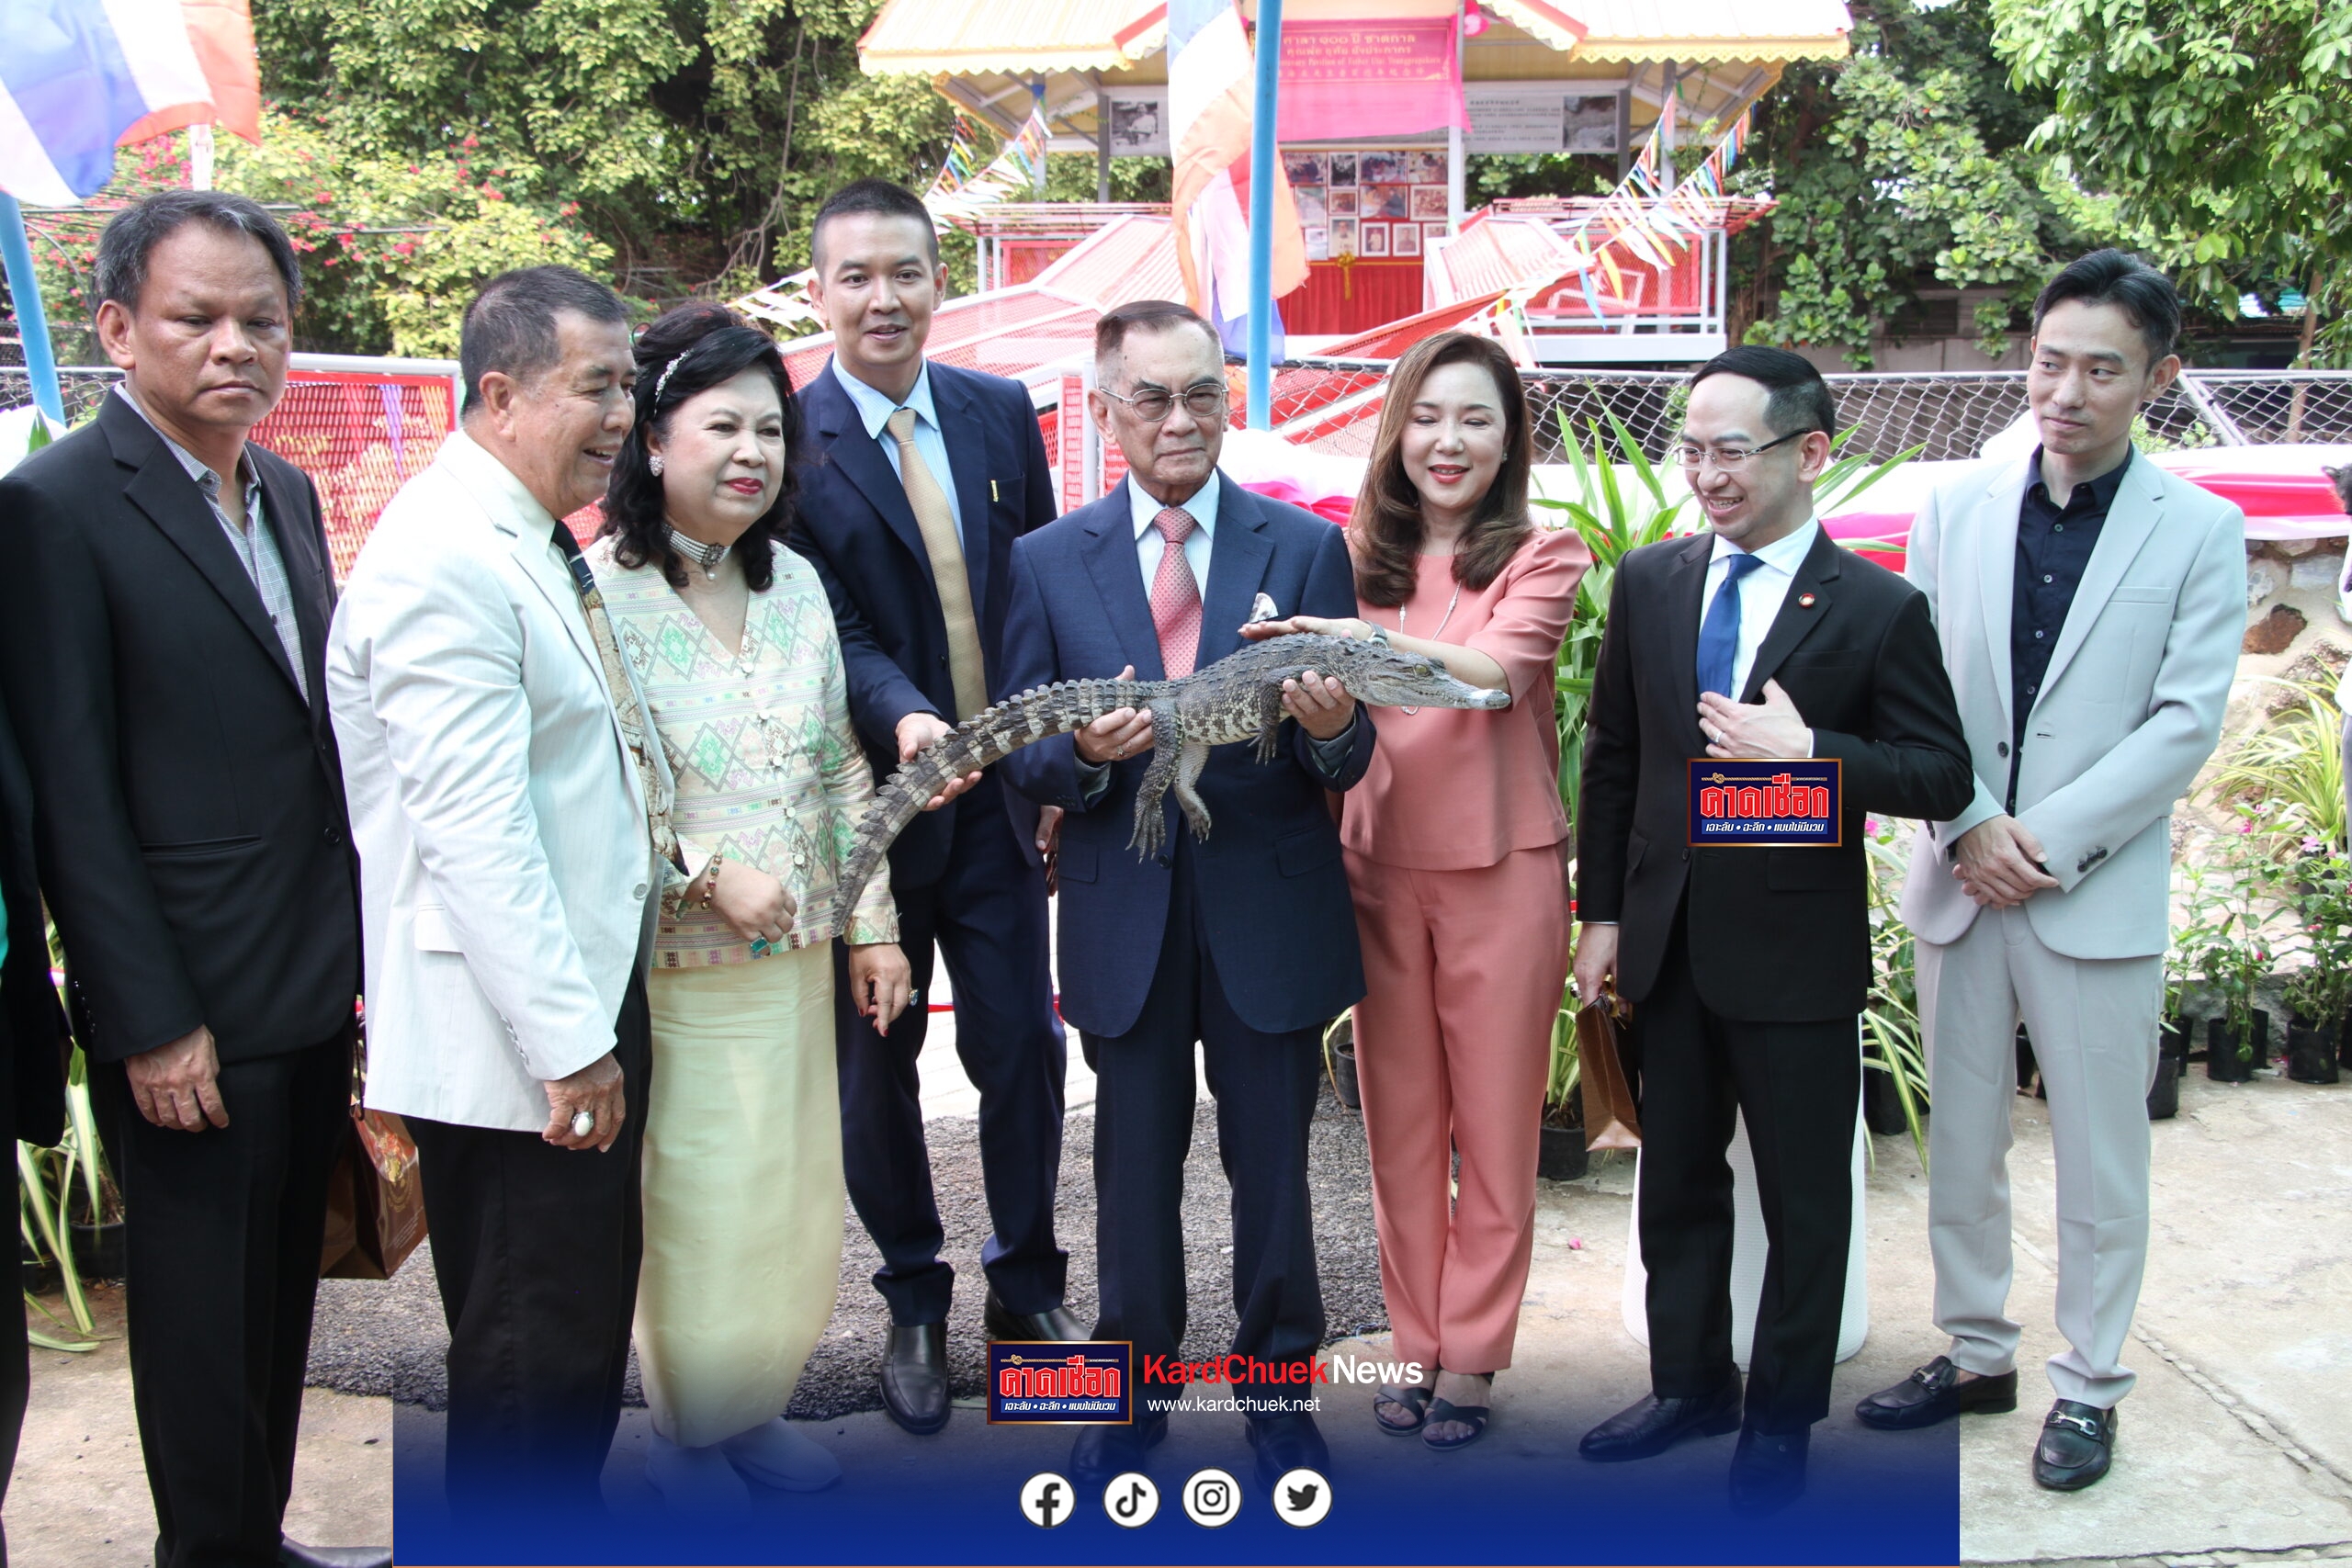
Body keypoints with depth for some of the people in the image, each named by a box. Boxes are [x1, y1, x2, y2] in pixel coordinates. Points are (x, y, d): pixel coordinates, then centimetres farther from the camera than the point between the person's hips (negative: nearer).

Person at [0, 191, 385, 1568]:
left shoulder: (287, 491, 10)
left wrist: (360, 951, 11)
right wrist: (151, 1021, -15)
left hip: (316, 988, 7)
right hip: (190, 1009, -7)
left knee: (283, 1296, 18)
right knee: (204, 1316, 9)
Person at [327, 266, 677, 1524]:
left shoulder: (536, 547, 13)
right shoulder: (447, 564, -19)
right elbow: (474, 831, -24)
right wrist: (569, 1042, -22)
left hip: (580, 1009, 10)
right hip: (509, 1040, -10)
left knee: (587, 1321, 21)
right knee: (533, 1346, 4)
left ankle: (568, 1520, 37)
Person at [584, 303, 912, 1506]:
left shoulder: (796, 582, 6)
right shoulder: (599, 591, -13)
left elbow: (842, 768, 10)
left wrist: (872, 924, 9)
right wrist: (709, 872, -19)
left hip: (796, 954, 6)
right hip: (673, 965, -6)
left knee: (794, 1196, 14)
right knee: (697, 1211, 5)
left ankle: (755, 1406, 35)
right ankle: (688, 1434, 28)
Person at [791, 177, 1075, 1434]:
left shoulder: (1000, 413, 5)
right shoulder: (787, 442, -8)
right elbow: (827, 628, -15)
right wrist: (903, 719, -33)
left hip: (996, 799, 3)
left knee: (1023, 1048, 8)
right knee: (877, 1061, 12)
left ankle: (1026, 1284, 29)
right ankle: (913, 1303, 31)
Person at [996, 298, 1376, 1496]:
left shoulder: (1306, 549, 0)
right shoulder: (1048, 562, 1)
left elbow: (1346, 762, -3)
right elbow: (1021, 760, 1)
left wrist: (1334, 727, -27)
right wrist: (1086, 751, -21)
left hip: (1270, 914, -1)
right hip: (1125, 918, 1)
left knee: (1273, 1169, 11)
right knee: (1134, 1169, 15)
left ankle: (1277, 1387, 32)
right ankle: (1133, 1386, 34)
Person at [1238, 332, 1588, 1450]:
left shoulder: (1541, 557, -1)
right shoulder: (1357, 560, 7)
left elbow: (1500, 670, -21)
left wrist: (1365, 638, -35)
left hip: (1499, 869, -2)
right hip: (1379, 868, 3)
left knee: (1494, 1127, 7)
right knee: (1399, 1123, 11)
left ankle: (1470, 1358, 19)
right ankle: (1416, 1343, 24)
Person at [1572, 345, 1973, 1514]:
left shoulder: (1879, 608, -8)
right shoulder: (1648, 582, 4)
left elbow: (1942, 778, -9)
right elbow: (1613, 756, 8)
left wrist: (1806, 751, -24)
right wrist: (1602, 912, 5)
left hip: (1797, 952, -4)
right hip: (1668, 944, 4)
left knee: (1804, 1198, 10)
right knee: (1676, 1180, 18)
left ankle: (1781, 1416, 29)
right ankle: (1690, 1384, 37)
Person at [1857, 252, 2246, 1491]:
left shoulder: (2201, 531, -2)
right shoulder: (1953, 511, 5)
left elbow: (2186, 723, -8)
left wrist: (2048, 840, -15)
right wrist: (1968, 827, -11)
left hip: (2101, 893, -2)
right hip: (1958, 879, 3)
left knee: (2101, 1158, 7)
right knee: (1958, 1141, 13)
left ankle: (2088, 1385, 24)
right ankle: (1975, 1352, 31)